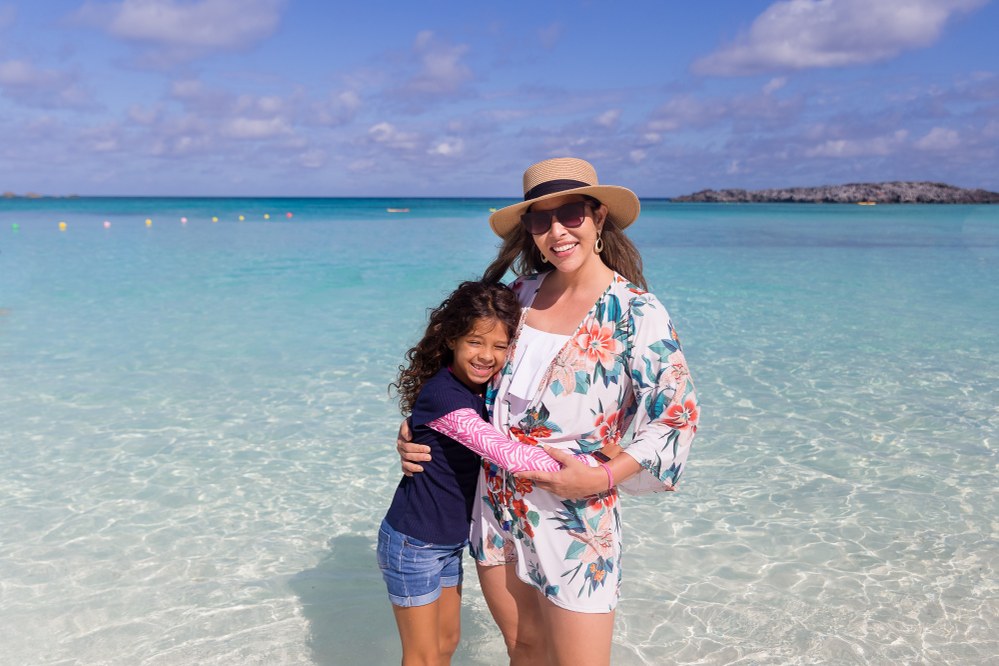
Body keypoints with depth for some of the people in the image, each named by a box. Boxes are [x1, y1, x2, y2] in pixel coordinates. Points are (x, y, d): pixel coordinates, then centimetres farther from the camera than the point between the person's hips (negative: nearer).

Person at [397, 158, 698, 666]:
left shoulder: (635, 311, -13)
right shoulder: (523, 295, 3)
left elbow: (677, 416, -12)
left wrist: (603, 477, -21)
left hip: (573, 515, -5)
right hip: (496, 506, 5)